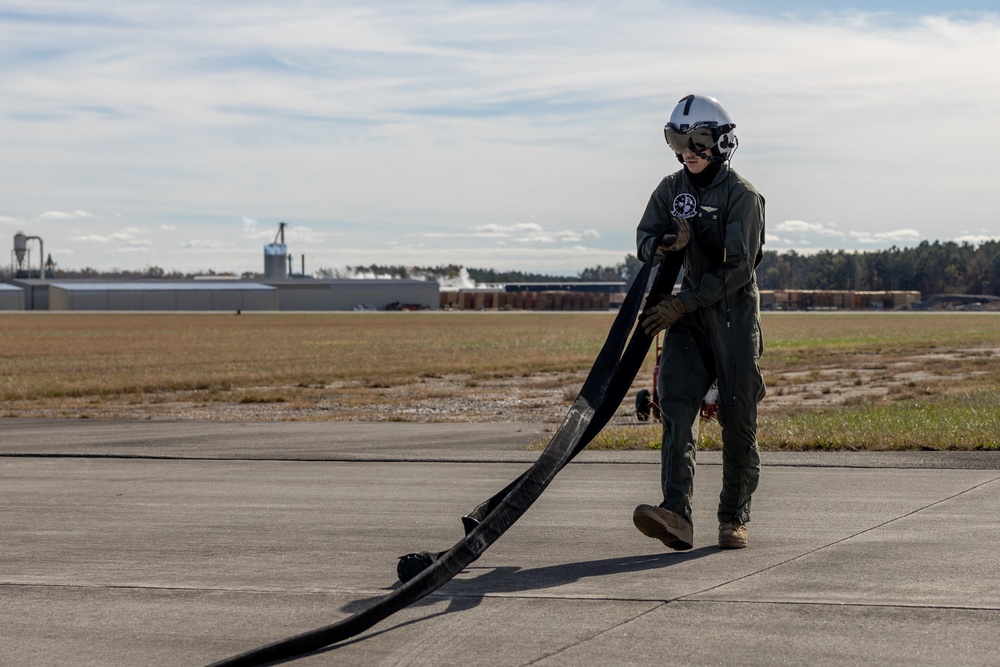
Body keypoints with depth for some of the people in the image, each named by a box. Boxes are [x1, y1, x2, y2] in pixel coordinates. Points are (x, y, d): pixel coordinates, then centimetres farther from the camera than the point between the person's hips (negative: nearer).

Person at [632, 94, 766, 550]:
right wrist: (666, 244, -16)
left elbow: (737, 269, -16)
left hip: (733, 313, -4)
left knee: (738, 418, -1)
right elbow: (644, 240, 9)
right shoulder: (671, 190, 10)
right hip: (686, 312, 4)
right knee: (676, 407, -12)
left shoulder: (742, 196, -9)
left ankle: (734, 517, 12)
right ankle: (676, 515, -22)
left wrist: (681, 304, -21)